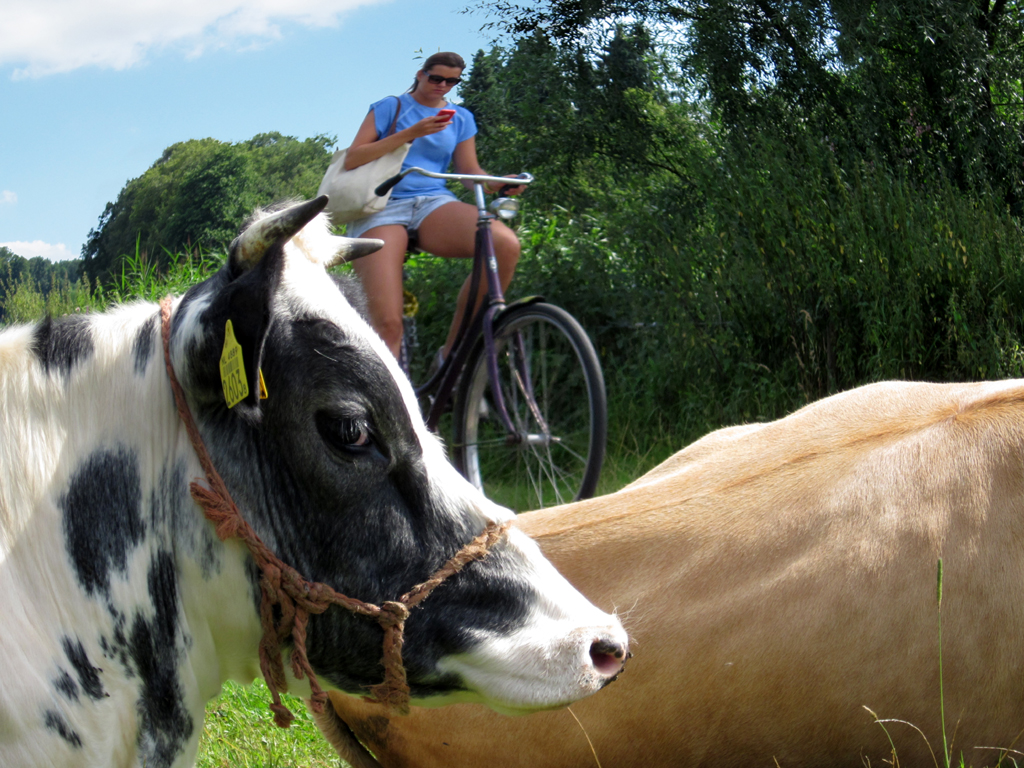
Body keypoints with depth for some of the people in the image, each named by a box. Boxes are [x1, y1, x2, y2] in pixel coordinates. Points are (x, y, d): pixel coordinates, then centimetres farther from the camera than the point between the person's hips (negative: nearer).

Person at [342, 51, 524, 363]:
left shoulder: (460, 118, 21)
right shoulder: (390, 107, 11)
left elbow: (469, 170, 14)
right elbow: (352, 159, 0)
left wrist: (496, 184, -10)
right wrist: (409, 133, -11)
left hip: (434, 204, 3)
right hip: (382, 208, -3)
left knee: (505, 244, -29)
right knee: (387, 322, -23)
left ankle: (453, 352, -19)